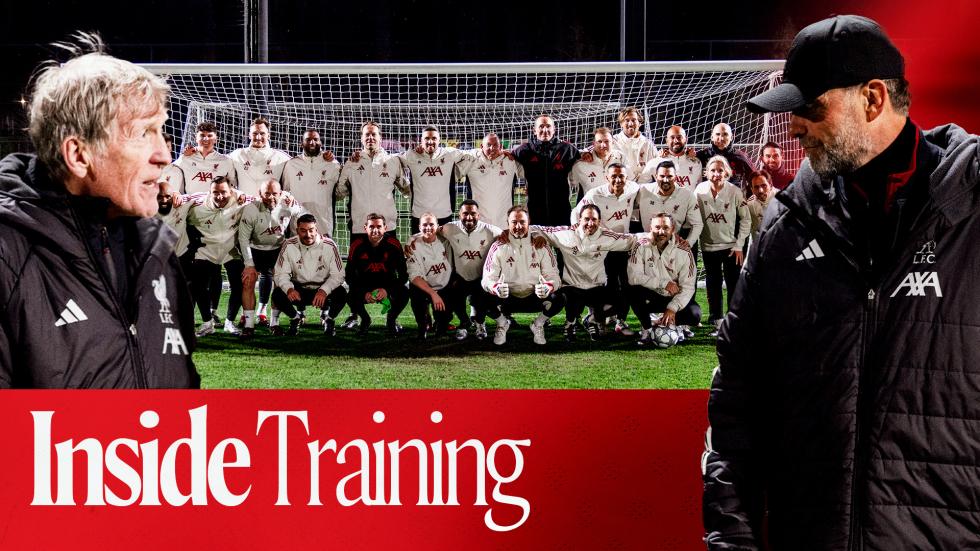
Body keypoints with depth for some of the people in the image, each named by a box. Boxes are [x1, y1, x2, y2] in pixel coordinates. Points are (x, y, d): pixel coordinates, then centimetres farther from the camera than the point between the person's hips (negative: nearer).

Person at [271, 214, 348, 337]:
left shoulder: (329, 246, -13)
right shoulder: (289, 246, -10)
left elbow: (337, 275, -15)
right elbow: (281, 274, -11)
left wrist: (324, 291, -34)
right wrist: (289, 289, -33)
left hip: (323, 291, -1)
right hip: (298, 291, 1)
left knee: (341, 293, -32)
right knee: (277, 294, -26)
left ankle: (328, 318, 3)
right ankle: (296, 317, 7)